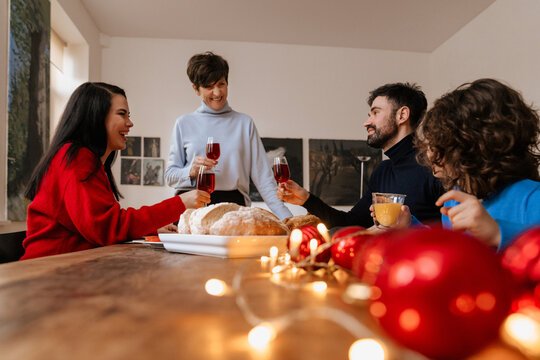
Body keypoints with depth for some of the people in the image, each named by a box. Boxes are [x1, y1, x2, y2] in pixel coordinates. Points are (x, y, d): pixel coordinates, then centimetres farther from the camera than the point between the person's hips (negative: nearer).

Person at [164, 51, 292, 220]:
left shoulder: (244, 123, 12)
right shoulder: (184, 123, 10)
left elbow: (262, 175, 8)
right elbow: (170, 175, 12)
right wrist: (191, 171, -10)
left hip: (234, 204, 1)